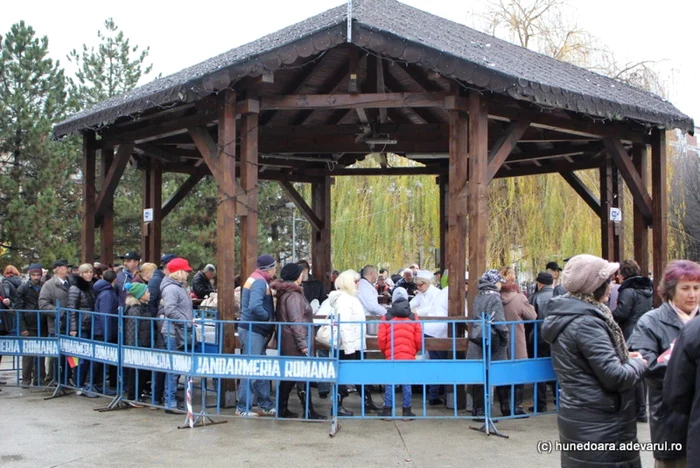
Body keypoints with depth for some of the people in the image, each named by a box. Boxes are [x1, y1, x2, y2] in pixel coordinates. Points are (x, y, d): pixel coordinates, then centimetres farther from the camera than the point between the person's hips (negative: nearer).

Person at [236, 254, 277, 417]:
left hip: (256, 331, 10)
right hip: (252, 330, -10)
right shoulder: (260, 281, -17)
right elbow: (255, 306, -31)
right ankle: (243, 408, 2)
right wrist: (269, 317, -16)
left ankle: (266, 405, 22)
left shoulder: (257, 279, 14)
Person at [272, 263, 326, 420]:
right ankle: (308, 411, -2)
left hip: (287, 342, 10)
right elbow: (296, 321, -23)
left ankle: (282, 409, 19)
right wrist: (303, 343, -22)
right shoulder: (293, 295, -17)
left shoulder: (284, 293, 15)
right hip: (295, 343, -10)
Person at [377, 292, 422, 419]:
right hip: (409, 356, 0)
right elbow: (419, 339, 4)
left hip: (391, 356, 0)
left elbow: (381, 338, 0)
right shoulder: (414, 318, 7)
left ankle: (387, 410, 8)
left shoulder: (386, 318, 4)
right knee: (406, 383, 5)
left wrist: (385, 351, 17)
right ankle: (406, 411, 7)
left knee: (390, 383, 6)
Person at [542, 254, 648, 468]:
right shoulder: (586, 323, -21)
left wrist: (624, 358, 7)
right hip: (598, 427, -10)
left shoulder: (566, 316, 9)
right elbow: (614, 377, -21)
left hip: (578, 416, 10)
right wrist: (639, 364, -2)